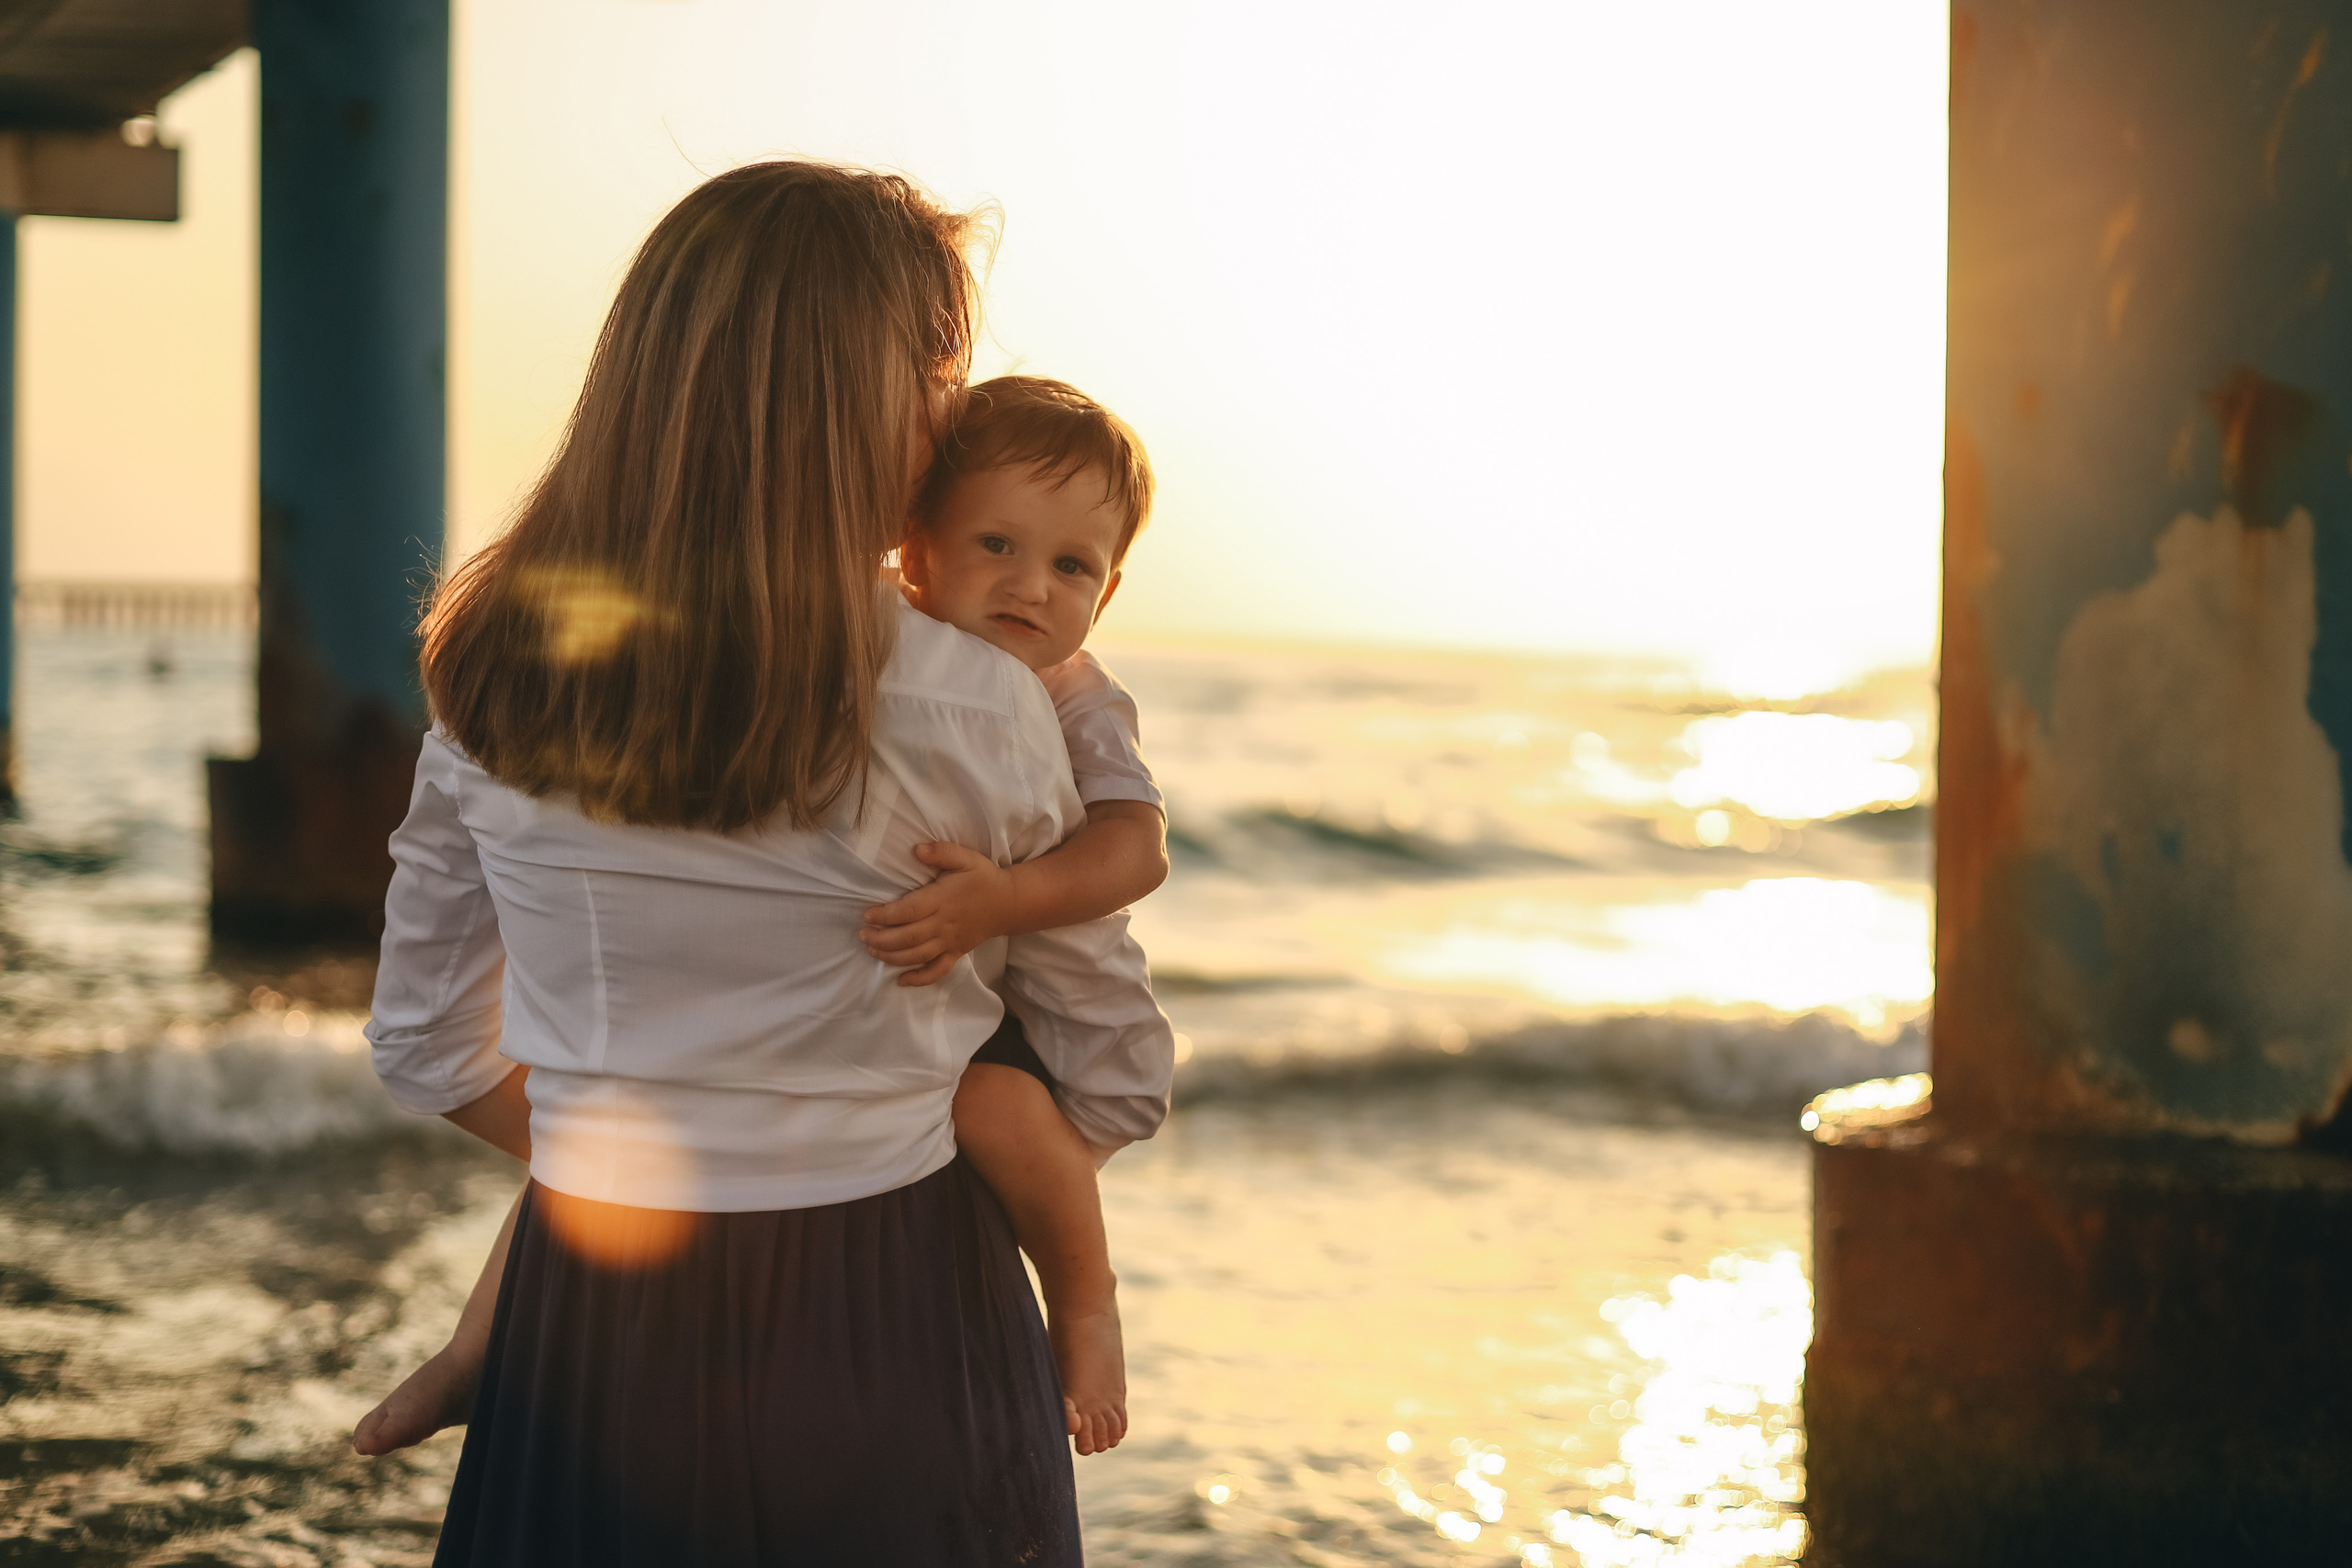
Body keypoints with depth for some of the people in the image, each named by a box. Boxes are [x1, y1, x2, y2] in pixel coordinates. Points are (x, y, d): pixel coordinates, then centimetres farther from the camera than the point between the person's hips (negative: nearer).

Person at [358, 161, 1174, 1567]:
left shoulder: (494, 670, -4)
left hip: (589, 1339, 3)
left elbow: (431, 1047, 7)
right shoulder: (975, 712, -13)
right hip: (890, 1334, -2)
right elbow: (1122, 1082, -1)